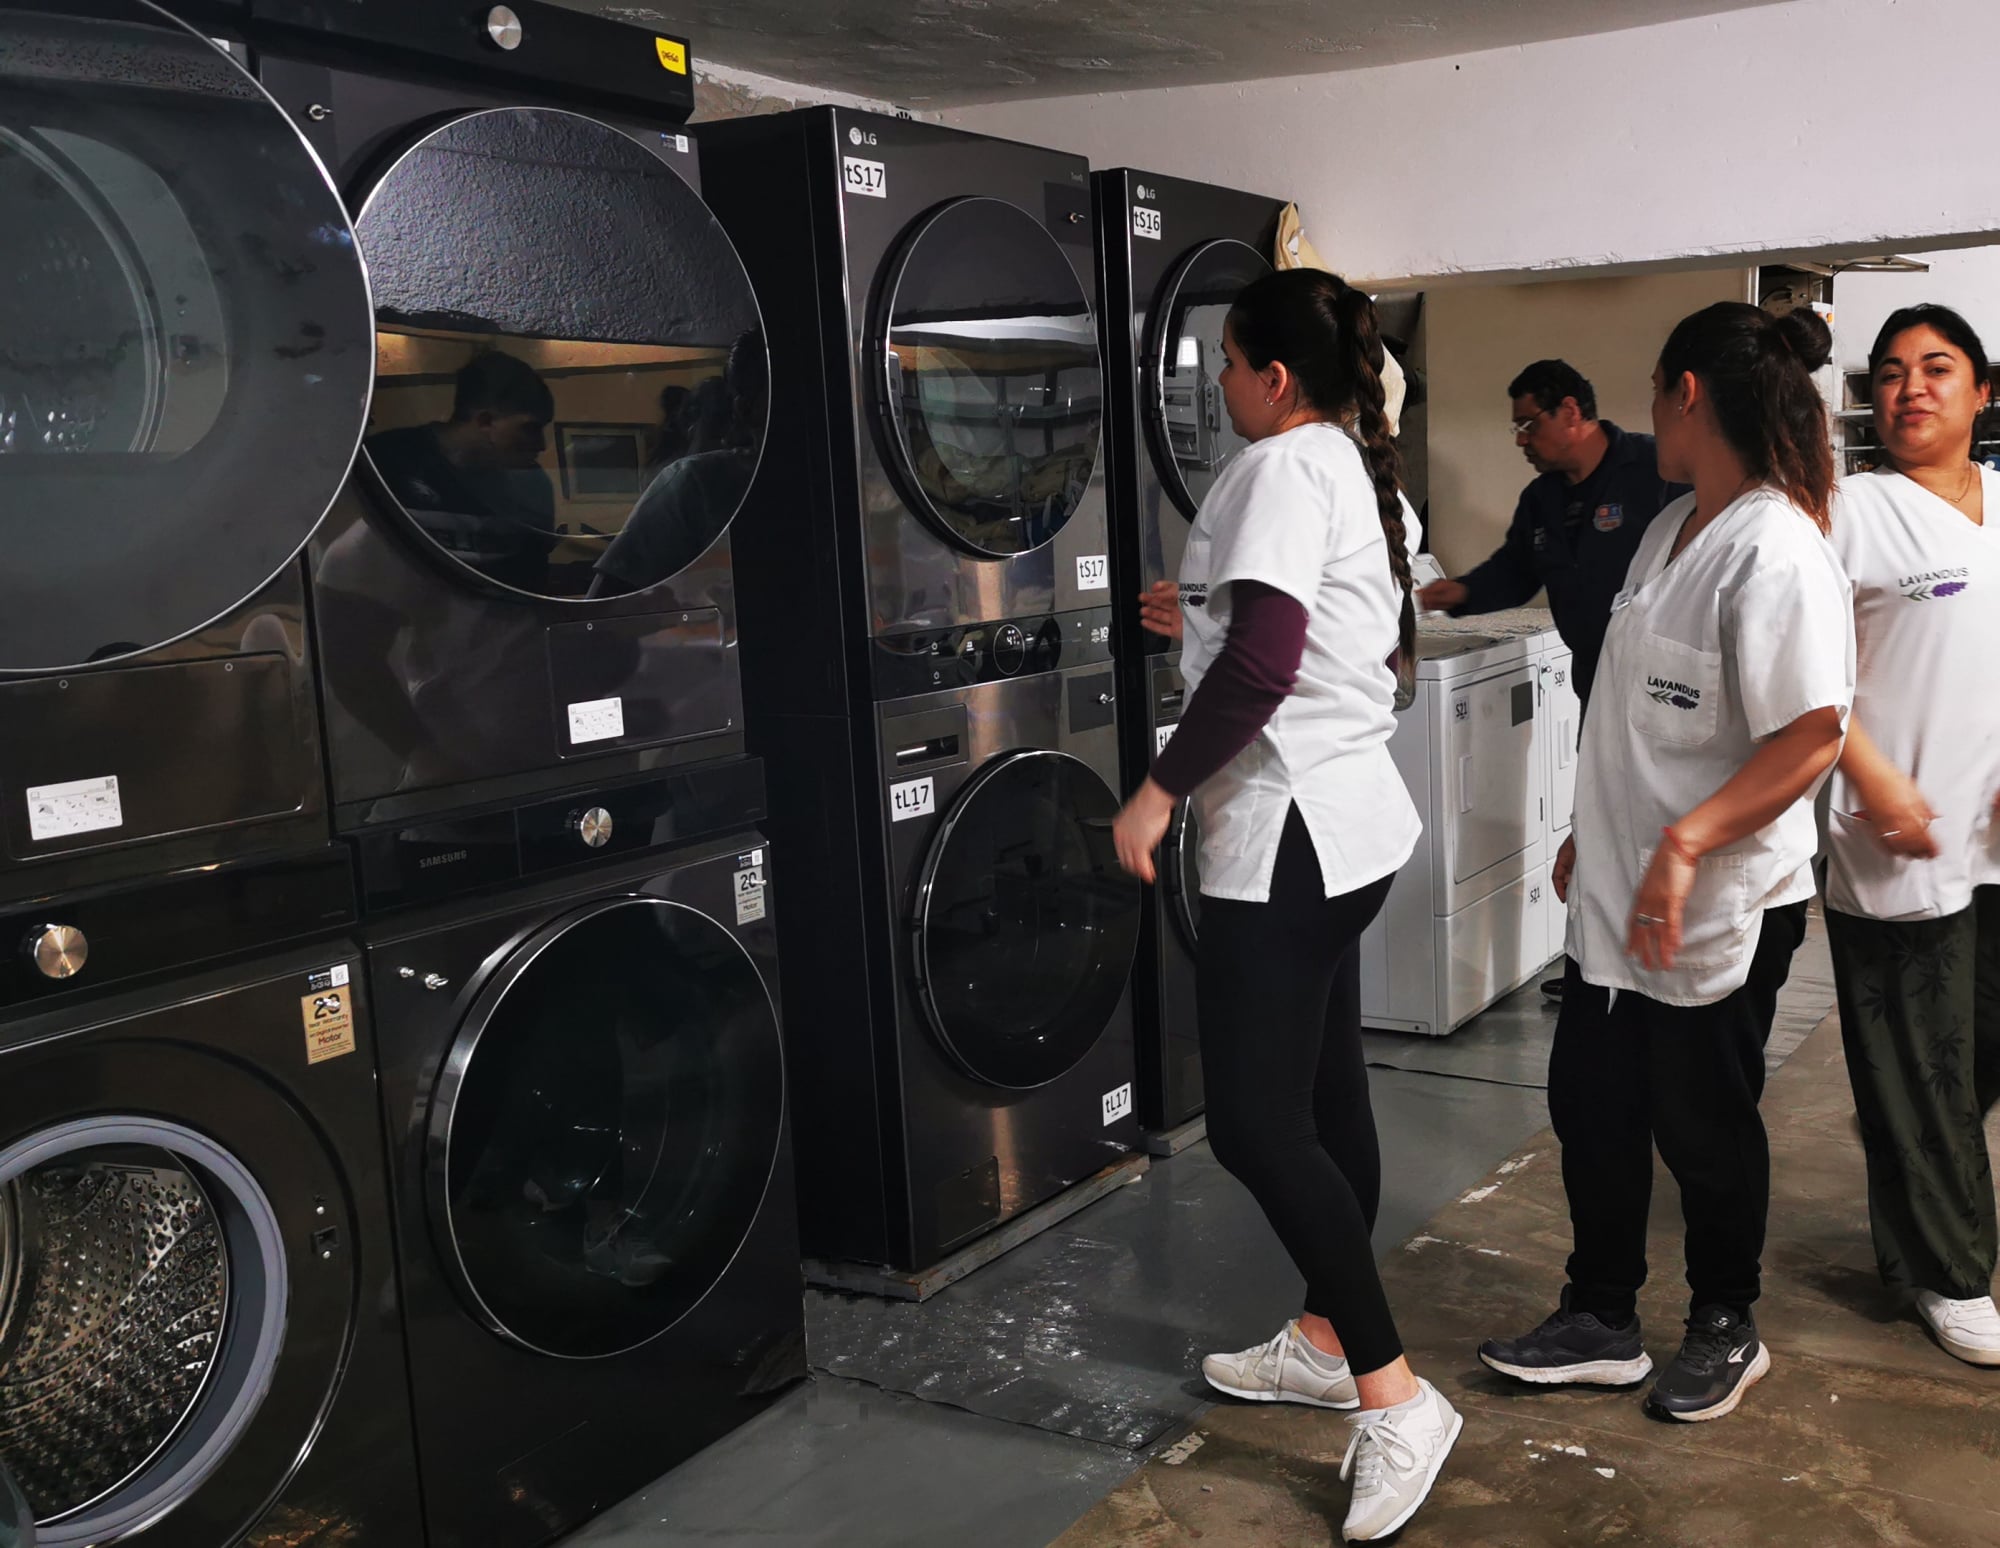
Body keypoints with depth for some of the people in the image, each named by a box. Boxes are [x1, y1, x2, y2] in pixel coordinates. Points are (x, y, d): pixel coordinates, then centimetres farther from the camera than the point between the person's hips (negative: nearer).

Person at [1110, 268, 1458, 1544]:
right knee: (1324, 1095, 17)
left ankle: (1395, 1396, -2)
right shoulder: (1363, 471, 15)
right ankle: (1326, 1341, 29)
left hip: (1289, 830, -11)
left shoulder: (1283, 467, -14)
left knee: (1257, 1125, -8)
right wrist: (1208, 620, 27)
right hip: (1345, 822, 11)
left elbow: (1259, 667, -25)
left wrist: (1158, 792, -17)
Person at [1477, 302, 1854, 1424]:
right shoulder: (1672, 531, 10)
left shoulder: (1775, 552, -20)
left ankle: (1727, 1331, 32)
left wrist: (1682, 846, -30)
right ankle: (1602, 1327, 29)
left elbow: (1812, 737, -26)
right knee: (1591, 1107, 13)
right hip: (1621, 893, 9)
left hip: (1720, 908, -8)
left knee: (1704, 1125, 9)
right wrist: (1592, 831, 20)